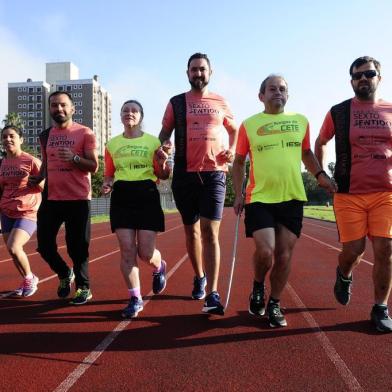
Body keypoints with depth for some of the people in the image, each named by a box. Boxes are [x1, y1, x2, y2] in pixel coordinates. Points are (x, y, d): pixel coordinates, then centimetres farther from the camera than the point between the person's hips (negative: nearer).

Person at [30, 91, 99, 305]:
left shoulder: (84, 133, -3)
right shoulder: (45, 136, 13)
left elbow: (93, 166, -8)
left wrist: (74, 158, -23)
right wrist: (38, 178, 12)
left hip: (78, 199, -5)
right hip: (51, 198, 5)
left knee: (77, 246, 0)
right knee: (44, 244, 6)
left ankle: (83, 287, 20)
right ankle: (65, 274, 34)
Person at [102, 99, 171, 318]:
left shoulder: (153, 142, 5)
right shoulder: (112, 144, 12)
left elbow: (162, 176, 7)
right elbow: (109, 174, 16)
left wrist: (163, 164, -14)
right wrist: (107, 185, -5)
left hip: (147, 196, -2)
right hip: (121, 197, 2)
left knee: (146, 252, -5)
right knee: (127, 250, -4)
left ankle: (160, 268, 33)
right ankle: (135, 299, 10)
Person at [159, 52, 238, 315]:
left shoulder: (221, 103, 11)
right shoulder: (176, 103, 9)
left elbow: (234, 129, 23)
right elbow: (165, 133, 12)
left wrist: (232, 150, 3)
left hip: (214, 174, -1)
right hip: (185, 175, 1)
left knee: (210, 232, -11)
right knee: (191, 231, 11)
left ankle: (212, 294, -10)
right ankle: (199, 277, 33)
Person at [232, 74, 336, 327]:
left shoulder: (301, 121, 9)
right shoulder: (249, 124, 2)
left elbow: (307, 153, 20)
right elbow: (239, 162, 9)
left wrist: (320, 174, 3)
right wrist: (238, 194, 2)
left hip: (292, 198, 3)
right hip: (259, 198, -2)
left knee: (284, 255, 6)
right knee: (265, 251, -14)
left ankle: (275, 304, 25)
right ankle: (258, 287, 19)